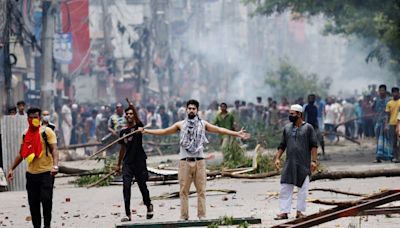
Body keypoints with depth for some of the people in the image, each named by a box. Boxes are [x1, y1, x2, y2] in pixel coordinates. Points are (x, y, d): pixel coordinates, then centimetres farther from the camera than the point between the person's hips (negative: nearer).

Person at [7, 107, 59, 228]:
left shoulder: (47, 132, -5)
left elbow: (54, 150, -14)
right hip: (31, 173, 5)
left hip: (46, 172, -5)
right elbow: (21, 154, 20)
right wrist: (12, 169, 15)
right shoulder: (25, 134, 12)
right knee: (33, 203, 6)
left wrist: (55, 166, -30)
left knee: (46, 199, -14)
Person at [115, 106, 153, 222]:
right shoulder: (123, 131, 11)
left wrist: (132, 107, -38)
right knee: (126, 187, -9)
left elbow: (137, 120, -27)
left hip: (139, 160, -3)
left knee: (142, 186, 8)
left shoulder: (138, 126, -1)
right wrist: (118, 164, 22)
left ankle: (149, 206, 35)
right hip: (127, 162, 3)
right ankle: (128, 214, -9)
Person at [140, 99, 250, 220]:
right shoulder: (181, 124, 7)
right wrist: (146, 131, 3)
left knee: (201, 190, 0)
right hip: (185, 161, 0)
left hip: (199, 161, 0)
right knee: (184, 191, 0)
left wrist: (237, 134, -4)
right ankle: (184, 216, 3)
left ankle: (202, 216, 4)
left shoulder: (203, 124, 7)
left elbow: (219, 130, 3)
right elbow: (164, 131, 8)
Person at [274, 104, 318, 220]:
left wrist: (313, 160, -11)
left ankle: (300, 211, 9)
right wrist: (277, 158, 5)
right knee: (285, 188, -2)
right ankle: (284, 212, 0)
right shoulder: (287, 128, 11)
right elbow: (282, 145, 16)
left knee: (303, 188, 2)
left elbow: (314, 145, -3)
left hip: (303, 164, -4)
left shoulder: (308, 128, -1)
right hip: (289, 163, 4)